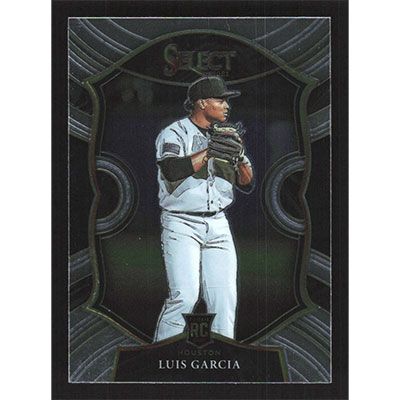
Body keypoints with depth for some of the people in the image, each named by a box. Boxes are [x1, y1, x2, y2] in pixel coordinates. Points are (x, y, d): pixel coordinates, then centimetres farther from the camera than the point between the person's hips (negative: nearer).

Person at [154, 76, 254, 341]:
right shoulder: (174, 134, -3)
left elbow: (247, 184, 8)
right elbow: (172, 170, -24)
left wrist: (239, 158, -11)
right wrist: (210, 151, -26)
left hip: (218, 225, 6)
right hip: (181, 225, -5)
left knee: (225, 297, -1)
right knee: (185, 296, -14)